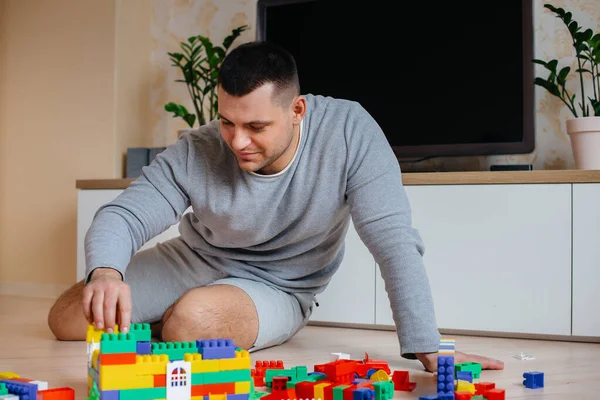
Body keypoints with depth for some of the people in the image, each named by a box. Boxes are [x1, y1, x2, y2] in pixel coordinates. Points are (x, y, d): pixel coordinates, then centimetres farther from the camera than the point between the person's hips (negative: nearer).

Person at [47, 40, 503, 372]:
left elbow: (394, 239, -30)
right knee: (66, 319, 1)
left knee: (192, 322, -34)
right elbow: (123, 215, -22)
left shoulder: (350, 130, -29)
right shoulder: (195, 154, -24)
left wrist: (427, 348, -36)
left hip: (274, 289, -3)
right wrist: (105, 271, -46)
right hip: (191, 260, 3)